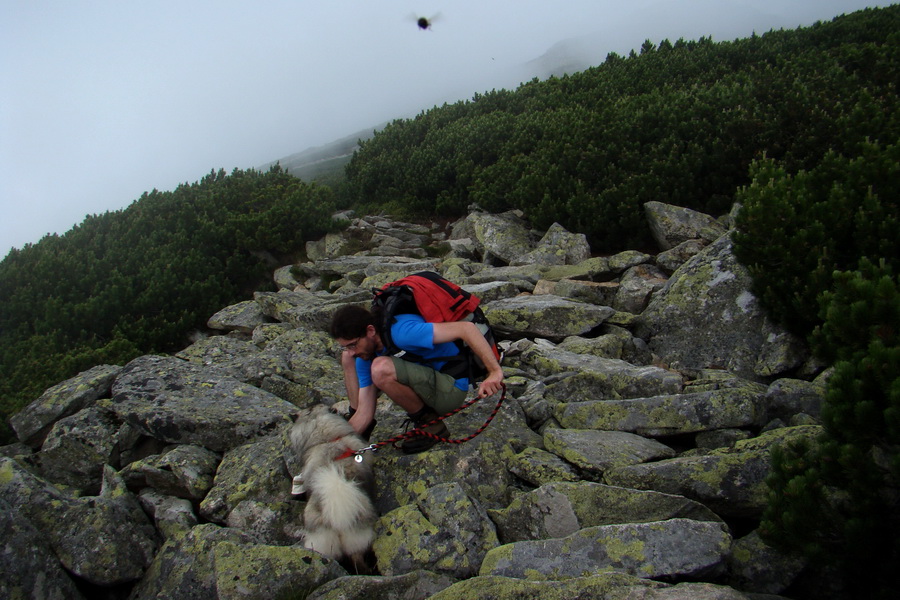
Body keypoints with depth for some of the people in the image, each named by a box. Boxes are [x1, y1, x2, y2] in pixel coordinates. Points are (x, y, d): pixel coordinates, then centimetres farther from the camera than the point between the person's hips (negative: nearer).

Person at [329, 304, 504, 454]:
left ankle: (430, 423, -10)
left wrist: (495, 372, -37)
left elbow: (466, 328, -34)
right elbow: (364, 413, -3)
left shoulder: (401, 332, -29)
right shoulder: (364, 355, -3)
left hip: (452, 388, -8)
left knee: (381, 369, -32)